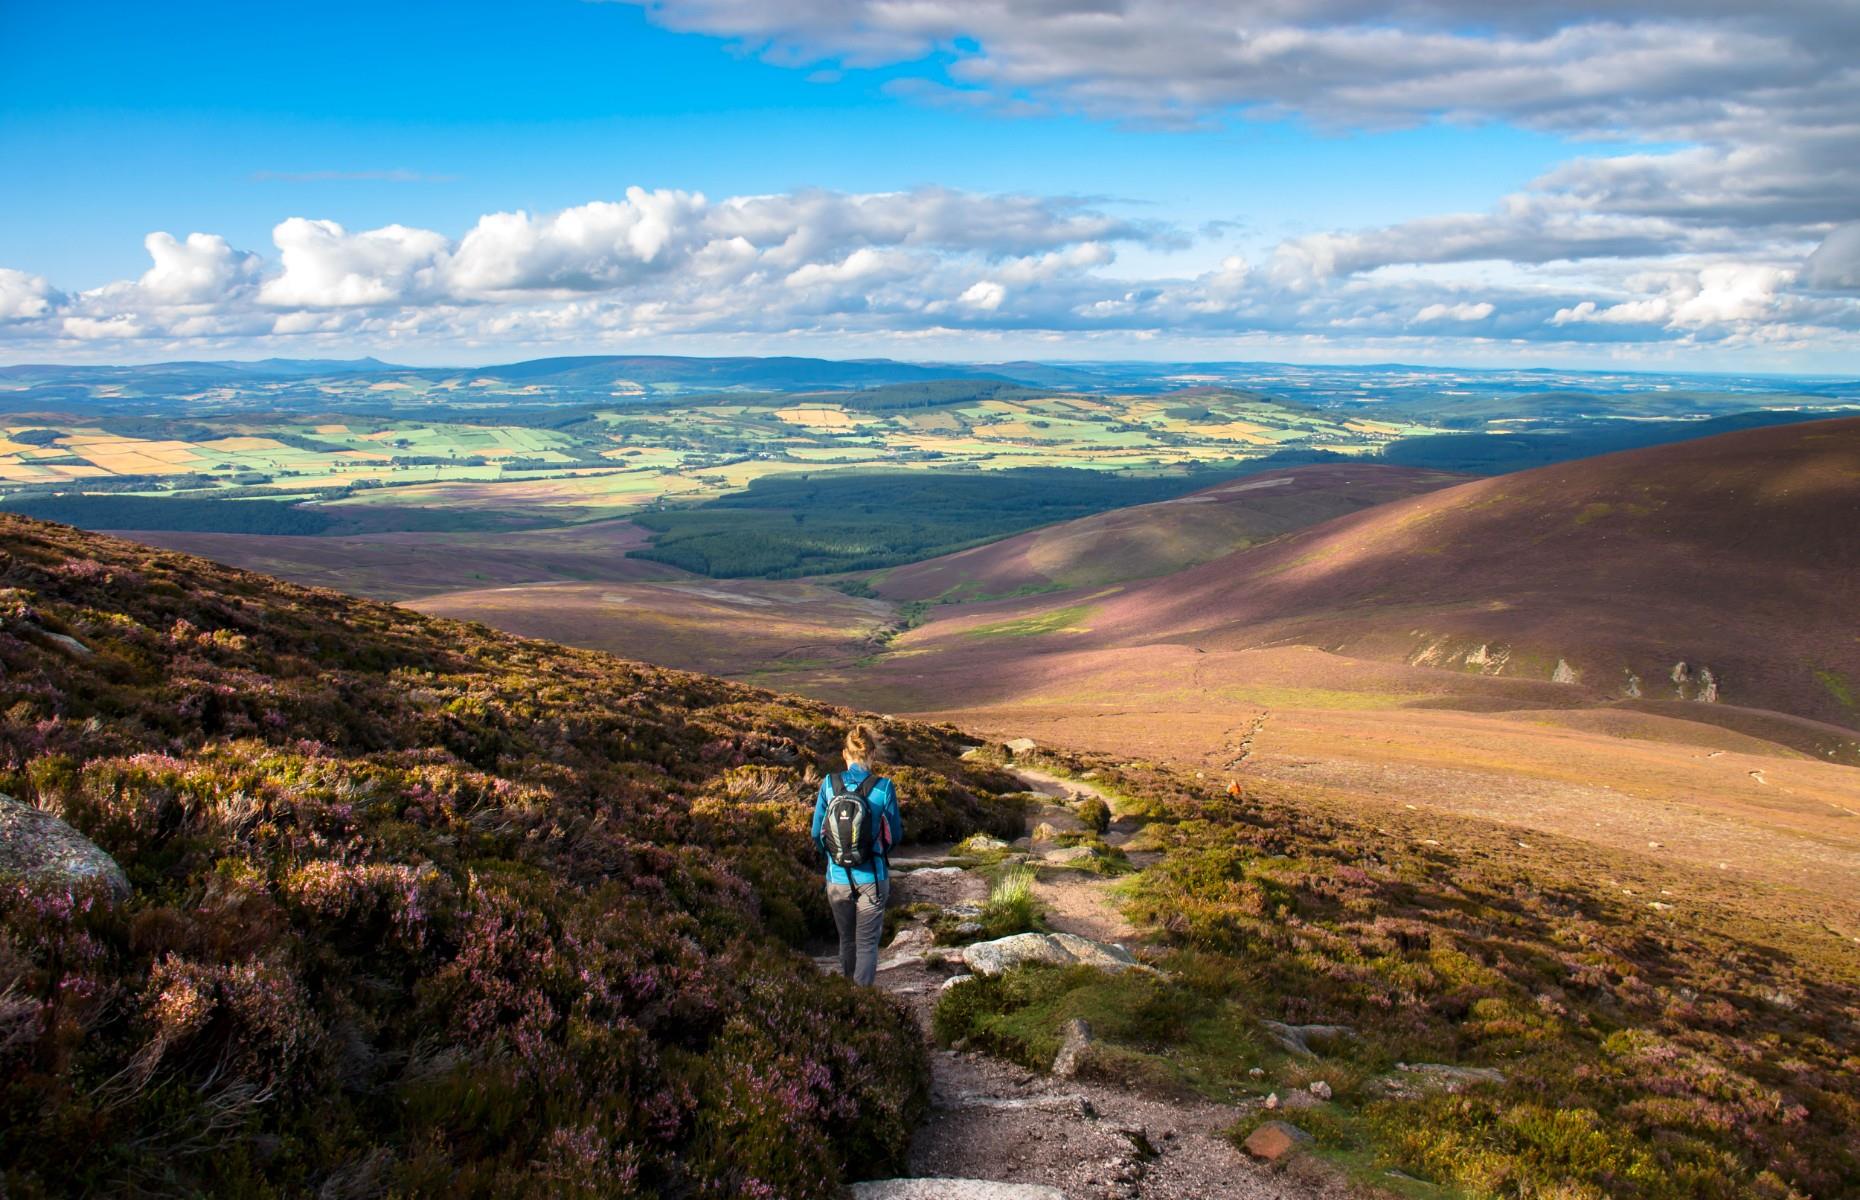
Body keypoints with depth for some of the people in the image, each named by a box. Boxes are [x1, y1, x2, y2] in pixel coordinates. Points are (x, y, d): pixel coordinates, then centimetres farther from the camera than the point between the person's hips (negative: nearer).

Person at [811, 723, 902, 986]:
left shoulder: (829, 785, -7)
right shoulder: (883, 788, -12)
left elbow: (817, 834, -1)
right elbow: (895, 836, -3)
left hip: (838, 878, 3)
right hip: (872, 878, -2)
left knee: (847, 940, 21)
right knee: (867, 943, 9)